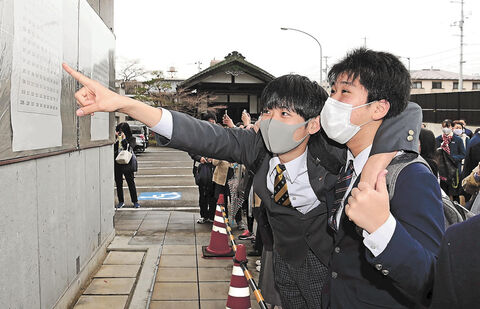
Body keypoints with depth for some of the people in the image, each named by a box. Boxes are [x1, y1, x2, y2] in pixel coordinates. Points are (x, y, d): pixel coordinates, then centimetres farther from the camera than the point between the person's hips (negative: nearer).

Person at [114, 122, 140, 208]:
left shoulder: (131, 139, 1)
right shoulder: (116, 139, 7)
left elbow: (129, 148, -14)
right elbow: (112, 149, -3)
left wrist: (124, 139, -14)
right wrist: (116, 139, -9)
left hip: (127, 164, -3)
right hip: (117, 164, 3)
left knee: (131, 183, 2)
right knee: (118, 184, 9)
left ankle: (135, 201, 10)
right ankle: (121, 201, 20)